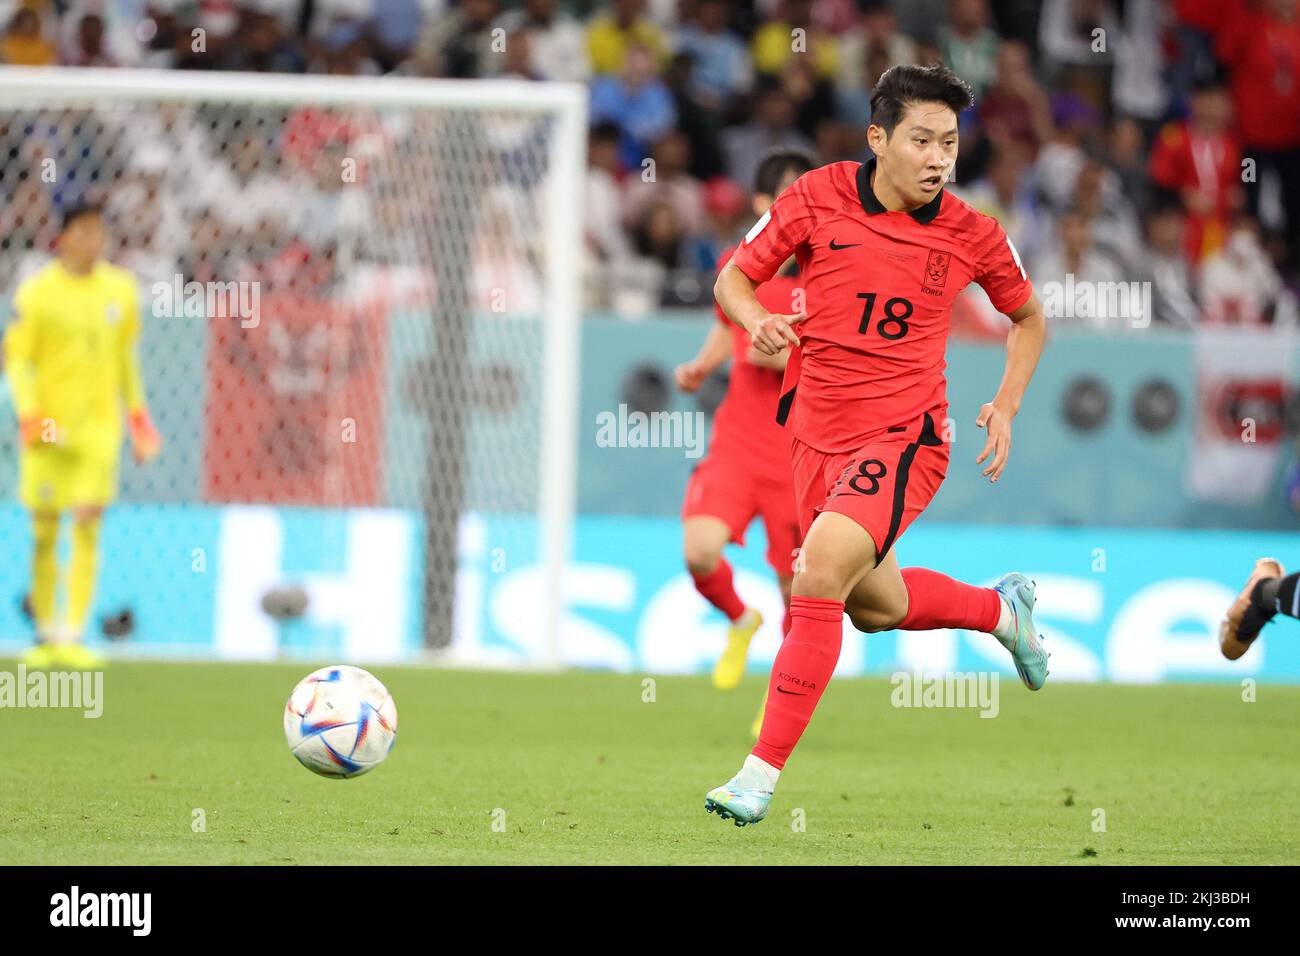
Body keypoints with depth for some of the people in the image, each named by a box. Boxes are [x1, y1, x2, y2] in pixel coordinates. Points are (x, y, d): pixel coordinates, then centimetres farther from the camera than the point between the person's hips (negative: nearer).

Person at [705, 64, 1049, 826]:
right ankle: (1002, 608, 51)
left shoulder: (972, 235, -6)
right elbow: (734, 277, 3)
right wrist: (758, 321, -19)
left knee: (818, 577, -24)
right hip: (817, 433, 4)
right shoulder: (817, 197, -6)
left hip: (902, 439, -4)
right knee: (875, 607, 20)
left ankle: (764, 772, -17)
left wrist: (1006, 406, 0)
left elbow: (1029, 317, 13)